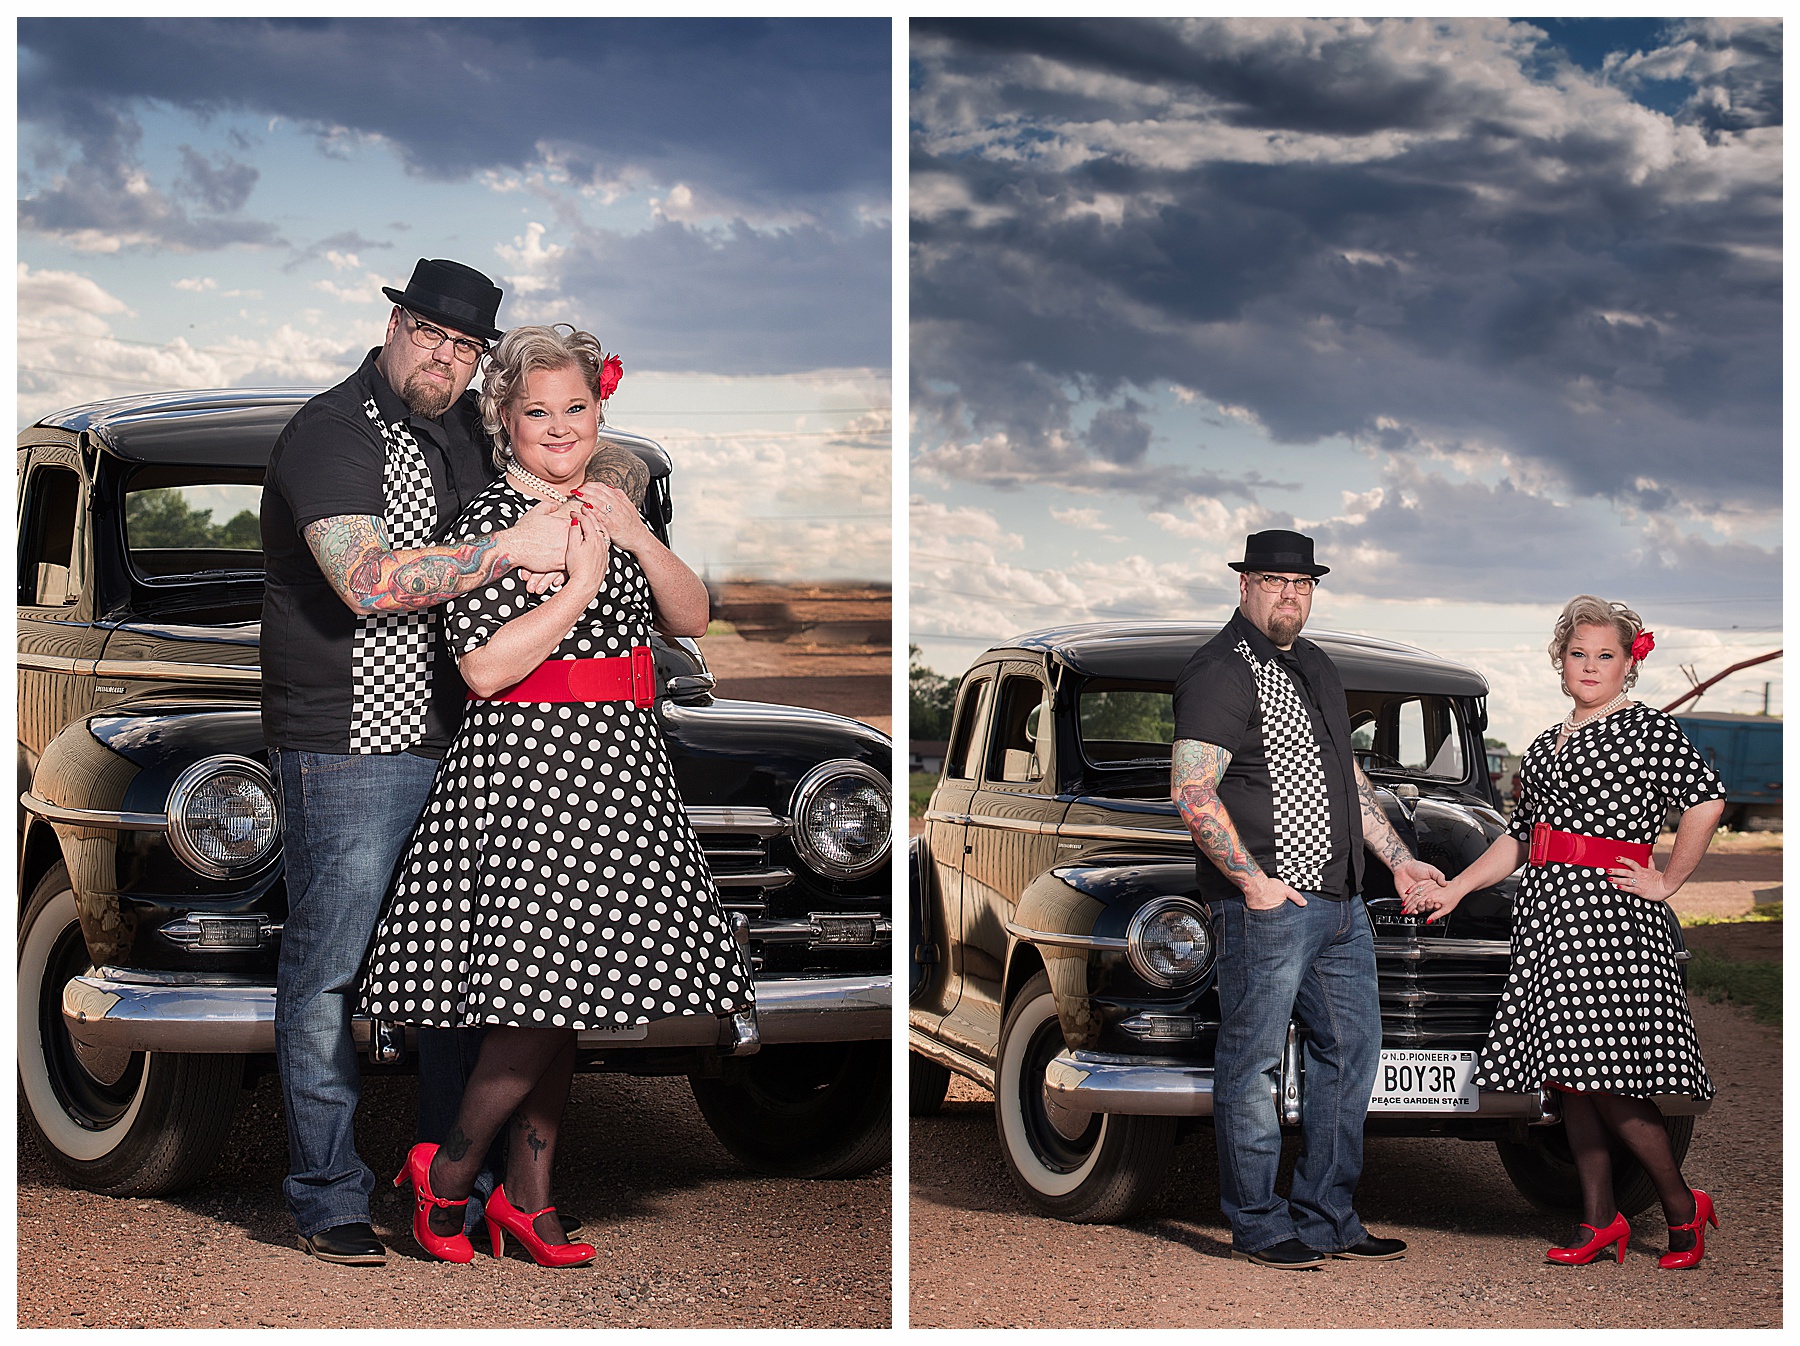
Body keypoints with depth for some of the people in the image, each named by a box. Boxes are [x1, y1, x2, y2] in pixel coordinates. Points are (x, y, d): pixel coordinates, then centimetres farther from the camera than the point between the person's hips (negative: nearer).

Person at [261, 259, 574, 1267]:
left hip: (451, 743, 8)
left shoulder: (466, 430, 12)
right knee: (329, 975, -2)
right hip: (346, 751, -8)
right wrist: (513, 548, -24)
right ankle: (329, 1197, 7)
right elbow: (367, 579, -27)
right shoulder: (333, 433, -12)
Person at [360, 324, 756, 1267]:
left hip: (616, 766, 8)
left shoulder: (606, 511, 15)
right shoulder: (494, 517, -9)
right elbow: (484, 667, -18)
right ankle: (447, 1173, 6)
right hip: (527, 769, -8)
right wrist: (580, 585, -17)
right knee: (543, 986, -13)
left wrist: (637, 538, -4)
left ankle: (527, 1195, 17)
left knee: (560, 998, 10)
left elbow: (691, 621, 10)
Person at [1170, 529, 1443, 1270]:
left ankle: (1325, 1218, 19)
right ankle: (1257, 1225, 7)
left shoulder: (1316, 667, 18)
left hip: (1341, 903, 9)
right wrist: (1251, 881, -17)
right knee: (1252, 1064, -1)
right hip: (1267, 904, -9)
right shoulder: (1220, 672, -10)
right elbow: (1192, 792, -17)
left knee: (1351, 1054, 11)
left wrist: (1398, 859, 22)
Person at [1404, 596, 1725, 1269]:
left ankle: (1682, 1207, 2)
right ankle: (1600, 1221, 10)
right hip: (1545, 911, 7)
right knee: (1563, 1074, 4)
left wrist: (1667, 881, -10)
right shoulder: (1544, 745, 20)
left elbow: (1706, 799, -12)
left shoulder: (1645, 728, -1)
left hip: (1607, 911, -7)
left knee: (1601, 1076, -12)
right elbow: (1518, 836, 23)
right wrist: (1456, 888, 17)